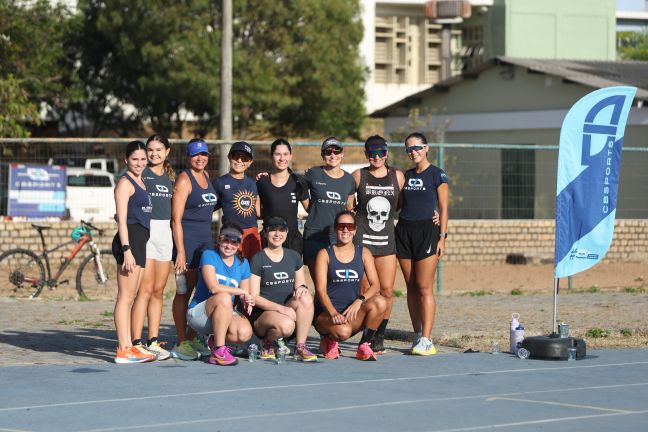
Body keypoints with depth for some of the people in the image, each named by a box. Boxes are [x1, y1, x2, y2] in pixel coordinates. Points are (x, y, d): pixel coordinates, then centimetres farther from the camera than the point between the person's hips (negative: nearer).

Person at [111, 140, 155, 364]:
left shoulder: (140, 183, 19)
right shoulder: (125, 183, -8)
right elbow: (122, 219, -14)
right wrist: (126, 250, -21)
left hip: (139, 241, 9)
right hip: (128, 240, -9)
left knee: (130, 297, 11)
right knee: (125, 297, -9)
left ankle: (128, 346, 15)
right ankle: (123, 351, -10)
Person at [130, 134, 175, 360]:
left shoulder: (170, 176, 16)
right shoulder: (141, 174, -3)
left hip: (165, 231, 6)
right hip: (145, 231, -6)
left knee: (159, 291, 8)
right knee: (145, 290, -11)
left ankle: (153, 342, 12)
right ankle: (136, 343, -11)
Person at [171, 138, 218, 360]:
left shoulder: (206, 176, 13)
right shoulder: (184, 179, -11)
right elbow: (176, 219, -15)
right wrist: (180, 252, -19)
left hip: (206, 240, 8)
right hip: (187, 240, -8)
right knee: (184, 292, -4)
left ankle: (193, 338, 19)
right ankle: (181, 343, 0)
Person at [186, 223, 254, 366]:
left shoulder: (242, 264, 9)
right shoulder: (209, 255, -8)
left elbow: (245, 297, 10)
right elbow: (213, 287, -22)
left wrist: (247, 302, -15)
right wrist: (243, 291, -19)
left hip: (226, 315, 5)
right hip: (198, 312, -5)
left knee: (245, 333, -28)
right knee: (224, 297, -37)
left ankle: (215, 341, 6)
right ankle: (219, 352, -33)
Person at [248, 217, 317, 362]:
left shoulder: (293, 256, 12)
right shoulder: (258, 260, -4)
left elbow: (300, 284, 19)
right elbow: (254, 297, -9)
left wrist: (302, 287, -8)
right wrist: (280, 308, -21)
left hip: (288, 309, 5)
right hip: (262, 314, -5)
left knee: (306, 298, -26)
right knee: (286, 325, -36)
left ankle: (301, 347, -19)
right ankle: (268, 343, -2)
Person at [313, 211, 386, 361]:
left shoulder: (363, 253, 9)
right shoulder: (325, 254, 1)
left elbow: (375, 284, -1)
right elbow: (321, 289, -9)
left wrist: (359, 301, -21)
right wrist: (333, 313, -26)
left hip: (354, 314, 3)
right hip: (326, 313, -3)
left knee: (380, 302, -27)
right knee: (343, 331, -37)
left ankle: (365, 346, -10)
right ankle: (329, 341, 1)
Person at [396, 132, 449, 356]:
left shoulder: (437, 175, -1)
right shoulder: (405, 176, 14)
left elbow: (444, 208, -2)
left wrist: (442, 236, -8)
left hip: (427, 231, -5)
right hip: (404, 230, 5)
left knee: (424, 287, -9)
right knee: (411, 287, 6)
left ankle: (426, 340, -10)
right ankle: (417, 336, 11)